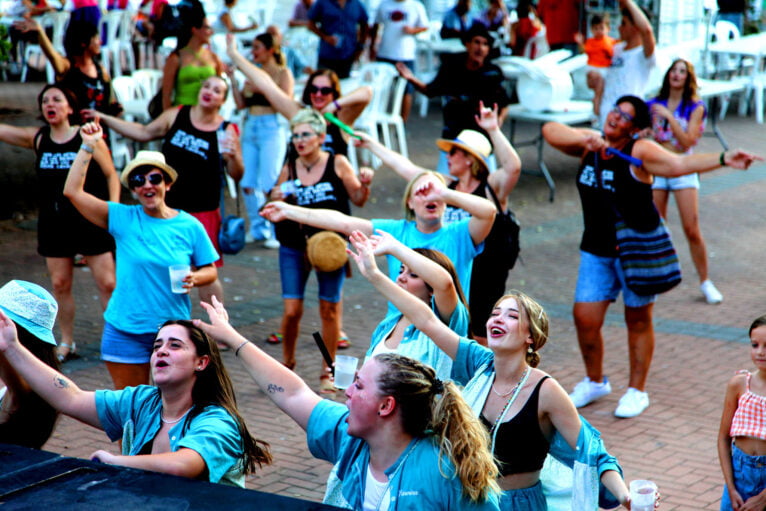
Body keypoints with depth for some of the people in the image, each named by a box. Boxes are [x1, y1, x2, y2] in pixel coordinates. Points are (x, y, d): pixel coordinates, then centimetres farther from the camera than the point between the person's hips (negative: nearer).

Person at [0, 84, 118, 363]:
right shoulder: (37, 138, 5)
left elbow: (111, 175, -1)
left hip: (91, 222, -4)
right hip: (53, 224, 4)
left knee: (107, 283, -3)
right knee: (60, 284, 8)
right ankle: (66, 342, 20)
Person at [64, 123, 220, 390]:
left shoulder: (189, 226, -1)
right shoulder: (122, 219, -2)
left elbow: (210, 270, 7)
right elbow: (72, 191, -7)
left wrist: (195, 278, -16)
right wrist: (87, 146, -10)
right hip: (126, 331, 0)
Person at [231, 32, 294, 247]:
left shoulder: (283, 73, 0)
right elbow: (241, 103, 12)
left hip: (271, 128, -7)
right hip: (250, 128, 7)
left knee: (268, 185, -10)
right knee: (247, 184, 5)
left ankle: (276, 232, -2)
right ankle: (258, 229, 16)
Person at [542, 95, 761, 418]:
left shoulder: (640, 152, -15)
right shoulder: (589, 145, 1)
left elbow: (679, 164, -28)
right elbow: (550, 131, -8)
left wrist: (722, 160, -43)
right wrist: (584, 138, -25)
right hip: (596, 249, 5)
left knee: (638, 320, 8)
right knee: (585, 318, 3)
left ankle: (637, 391, 23)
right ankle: (595, 382, 28)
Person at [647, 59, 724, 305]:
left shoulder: (695, 107, -1)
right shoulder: (654, 105, 6)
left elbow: (687, 141, -13)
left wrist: (669, 117, -18)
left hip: (682, 168, -2)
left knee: (692, 230, -7)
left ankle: (705, 282, 6)